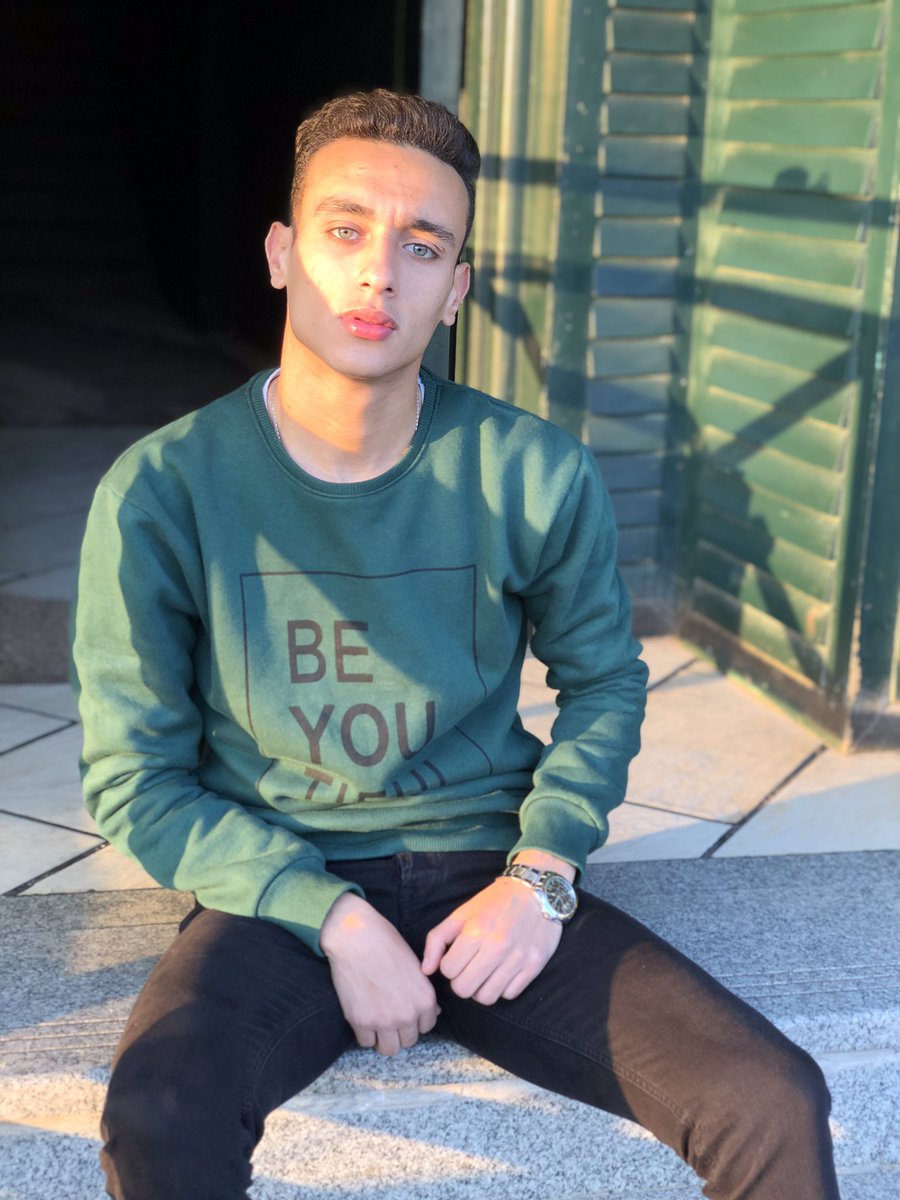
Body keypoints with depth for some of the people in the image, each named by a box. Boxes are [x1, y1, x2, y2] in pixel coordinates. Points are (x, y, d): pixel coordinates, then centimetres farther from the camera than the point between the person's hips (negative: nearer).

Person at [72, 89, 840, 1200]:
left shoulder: (535, 475, -5)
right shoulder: (161, 493, -9)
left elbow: (604, 681, 11)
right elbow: (135, 778, -3)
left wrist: (539, 873, -4)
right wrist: (334, 920, -14)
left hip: (487, 876, 2)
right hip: (281, 894, -1)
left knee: (775, 1102, -18)